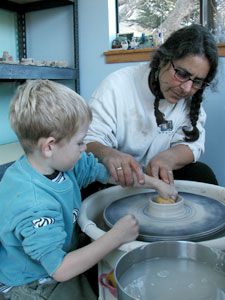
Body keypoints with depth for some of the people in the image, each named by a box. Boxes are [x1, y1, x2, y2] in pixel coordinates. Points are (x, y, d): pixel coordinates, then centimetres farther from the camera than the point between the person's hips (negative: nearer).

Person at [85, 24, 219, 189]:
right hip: (119, 180, -2)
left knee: (202, 173, -23)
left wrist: (167, 158, -34)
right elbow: (89, 142, -22)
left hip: (160, 177, 3)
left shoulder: (192, 97, -4)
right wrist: (107, 154, -48)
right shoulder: (117, 85, -18)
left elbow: (192, 144, -9)